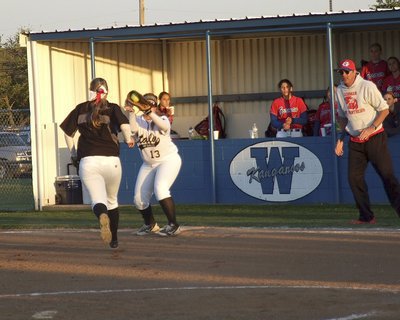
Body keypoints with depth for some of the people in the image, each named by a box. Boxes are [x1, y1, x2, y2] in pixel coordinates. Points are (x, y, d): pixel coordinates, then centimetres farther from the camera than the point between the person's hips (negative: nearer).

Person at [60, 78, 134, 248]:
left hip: (87, 161, 0)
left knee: (98, 201, -9)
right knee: (112, 200, 21)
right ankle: (114, 240, 28)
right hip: (111, 160, 0)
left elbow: (68, 132, 12)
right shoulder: (112, 108, 6)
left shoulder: (81, 109, 12)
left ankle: (102, 215, -45)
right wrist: (128, 139, 5)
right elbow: (124, 124, -13)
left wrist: (73, 152, 25)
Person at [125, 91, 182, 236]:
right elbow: (133, 129, -24)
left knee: (160, 189, -28)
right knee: (139, 198, 5)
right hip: (148, 164, 5)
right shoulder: (138, 120, -1)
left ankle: (173, 225, -21)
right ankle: (150, 225, 31)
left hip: (168, 160, -5)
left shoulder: (162, 119, -10)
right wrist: (131, 112, -37)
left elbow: (164, 126, -35)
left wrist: (150, 112, -47)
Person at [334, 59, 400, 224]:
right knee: (354, 177, 1)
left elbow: (384, 109, -11)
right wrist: (341, 139, 13)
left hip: (375, 138, -6)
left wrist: (371, 128, -21)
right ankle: (366, 216, 9)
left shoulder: (367, 86, -11)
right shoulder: (340, 90, 8)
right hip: (355, 141, 6)